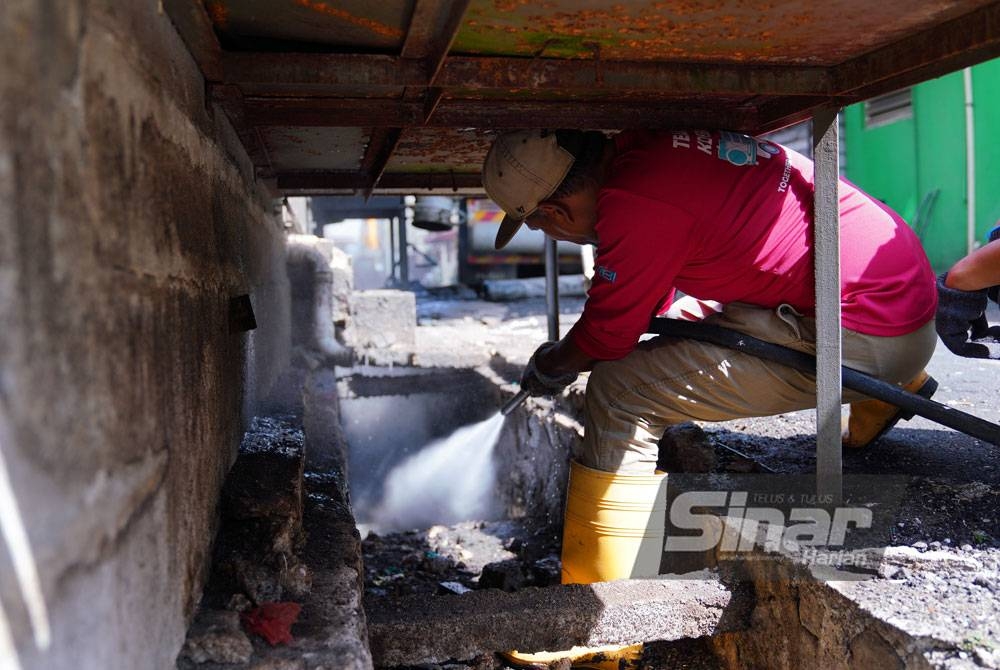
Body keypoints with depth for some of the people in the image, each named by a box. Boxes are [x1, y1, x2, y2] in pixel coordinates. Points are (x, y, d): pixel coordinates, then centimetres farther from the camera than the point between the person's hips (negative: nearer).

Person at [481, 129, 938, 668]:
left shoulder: (636, 202, -21)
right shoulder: (641, 147, 6)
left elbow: (605, 338, -8)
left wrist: (548, 368, 10)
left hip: (861, 335, -10)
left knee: (618, 395, -14)